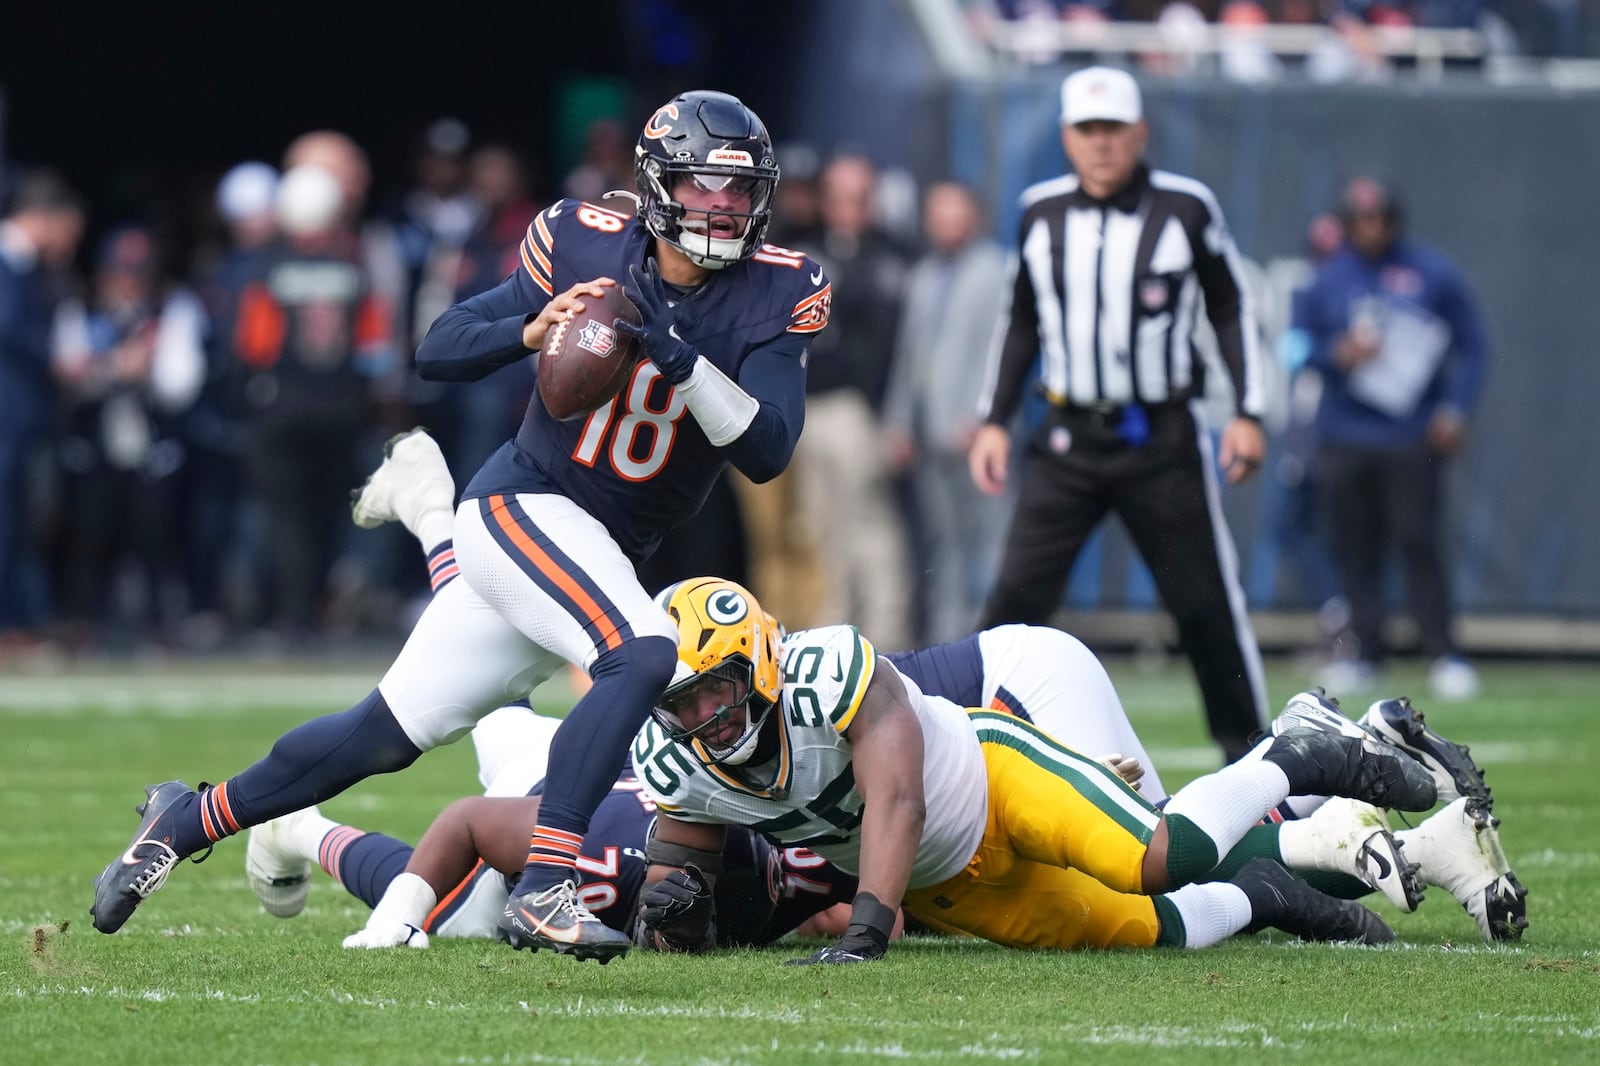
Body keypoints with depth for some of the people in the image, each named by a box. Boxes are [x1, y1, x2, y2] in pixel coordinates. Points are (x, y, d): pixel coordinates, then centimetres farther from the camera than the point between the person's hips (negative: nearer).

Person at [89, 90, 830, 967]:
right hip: (522, 507, -4)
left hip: (606, 554, 4)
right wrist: (532, 330, -23)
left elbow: (768, 453, -15)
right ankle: (543, 890, -32)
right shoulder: (586, 245, -8)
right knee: (642, 656, -31)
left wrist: (685, 360, -28)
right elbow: (438, 351, -4)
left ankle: (187, 821, 26)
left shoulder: (775, 298, -5)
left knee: (389, 733, 8)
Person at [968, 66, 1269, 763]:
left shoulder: (1184, 209, -4)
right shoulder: (1042, 215, 4)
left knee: (1205, 601, 3)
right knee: (1017, 594, -9)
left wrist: (1249, 413, -1)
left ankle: (1247, 744, 18)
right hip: (1068, 438, 2)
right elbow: (1023, 325, 15)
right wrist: (993, 420, 9)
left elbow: (1229, 309, 5)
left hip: (1162, 439, -2)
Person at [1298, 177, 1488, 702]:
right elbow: (1302, 346, 15)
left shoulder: (1432, 273, 2)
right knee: (1354, 546, 2)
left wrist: (1454, 408, -5)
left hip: (1414, 437, -3)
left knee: (1418, 543, -9)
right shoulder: (1328, 280, 9)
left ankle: (1444, 656, -5)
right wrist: (1337, 354, -7)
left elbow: (1473, 345, 6)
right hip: (1344, 437, 3)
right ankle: (1365, 653, 10)